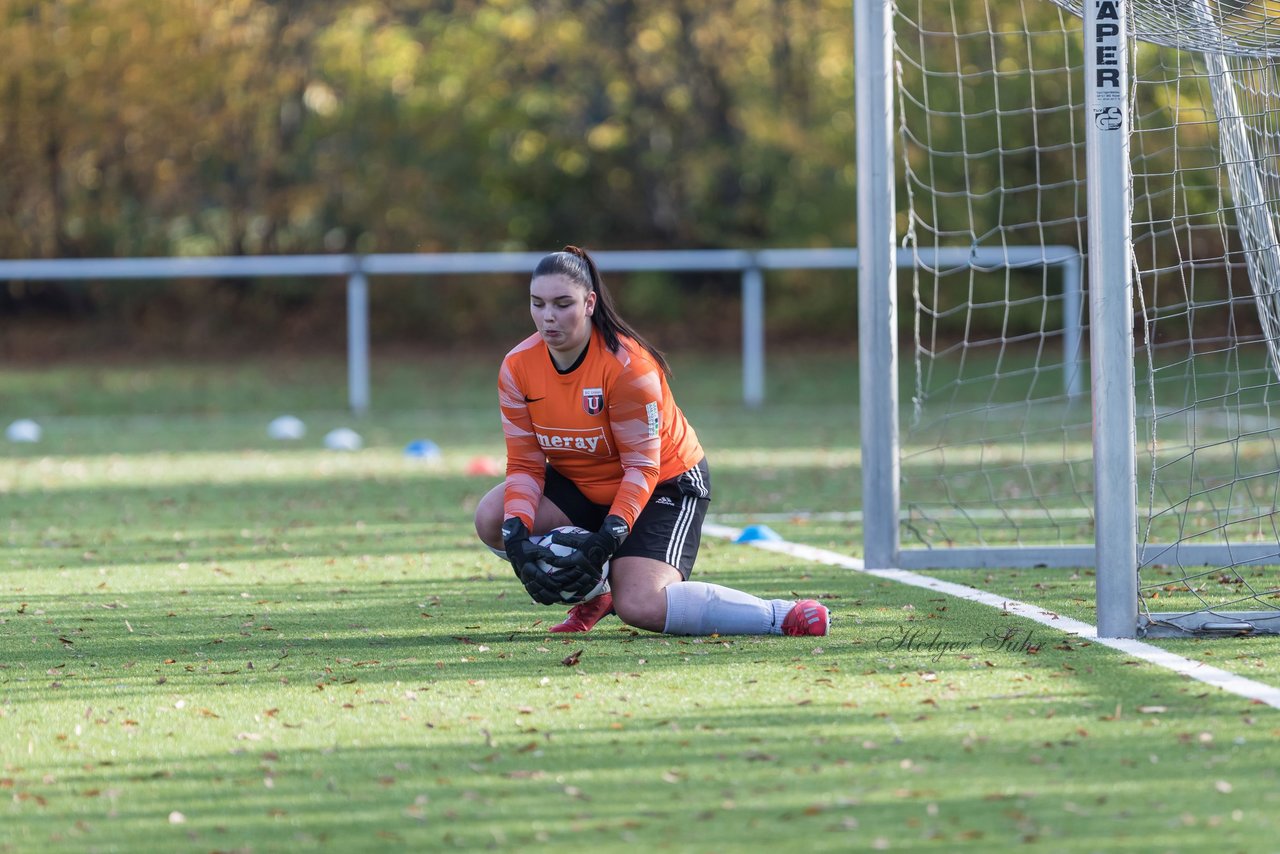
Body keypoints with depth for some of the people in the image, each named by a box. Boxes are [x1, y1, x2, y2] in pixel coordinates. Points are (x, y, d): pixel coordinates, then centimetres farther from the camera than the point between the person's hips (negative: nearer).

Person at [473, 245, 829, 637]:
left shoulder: (626, 366, -27)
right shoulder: (517, 367, -11)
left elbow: (642, 468, -23)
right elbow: (524, 463, -9)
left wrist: (607, 539, -35)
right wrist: (516, 535, -26)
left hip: (666, 484, -6)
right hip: (579, 486, 6)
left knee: (640, 606, -27)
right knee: (492, 518, -16)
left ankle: (782, 616, -18)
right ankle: (591, 594, 4)